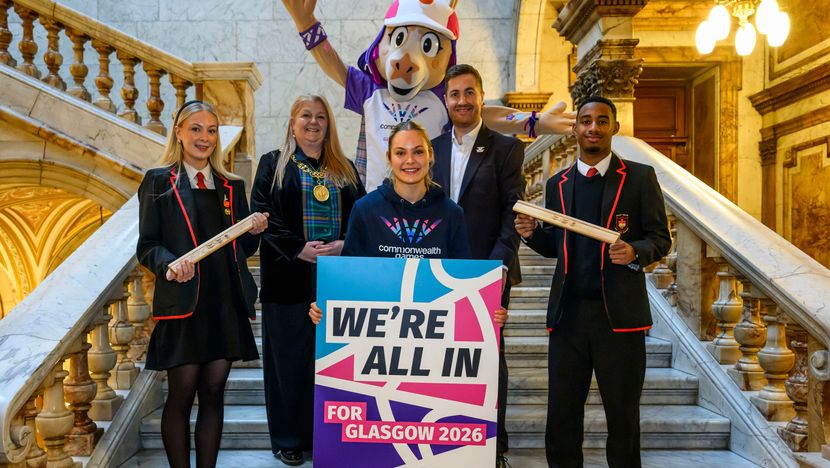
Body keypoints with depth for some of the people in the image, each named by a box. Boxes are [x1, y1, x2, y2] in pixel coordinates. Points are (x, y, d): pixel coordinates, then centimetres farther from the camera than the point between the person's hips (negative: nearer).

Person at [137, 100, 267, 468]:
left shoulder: (232, 186, 15)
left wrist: (255, 231, -5)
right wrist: (169, 264, -20)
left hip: (226, 304, 4)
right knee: (181, 396, 4)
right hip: (183, 304, -3)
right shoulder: (158, 182, 4)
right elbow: (146, 245, 0)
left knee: (213, 394, 9)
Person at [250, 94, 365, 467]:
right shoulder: (273, 164, 7)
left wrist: (345, 244, -11)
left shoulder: (346, 170, 15)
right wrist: (298, 248, -16)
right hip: (291, 278, -2)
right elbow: (262, 214, -4)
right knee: (290, 358, 3)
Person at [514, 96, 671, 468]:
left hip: (618, 312, -2)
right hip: (568, 311, 3)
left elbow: (660, 238, 0)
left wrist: (635, 252, -20)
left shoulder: (640, 177, 2)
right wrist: (532, 233, -5)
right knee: (562, 411, 11)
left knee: (622, 414, 11)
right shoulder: (557, 184, 11)